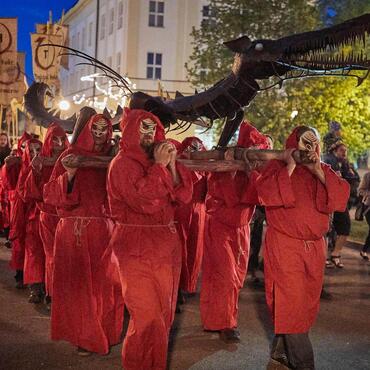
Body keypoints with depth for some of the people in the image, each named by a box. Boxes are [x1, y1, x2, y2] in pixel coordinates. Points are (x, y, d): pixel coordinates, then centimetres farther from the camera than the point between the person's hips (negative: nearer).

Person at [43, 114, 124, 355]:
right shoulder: (71, 156, 0)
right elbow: (51, 195, -7)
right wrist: (69, 174, -24)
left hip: (105, 231, 3)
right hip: (75, 230, -2)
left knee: (104, 283, 7)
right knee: (79, 284, 2)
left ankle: (105, 332, 24)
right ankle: (84, 337, 16)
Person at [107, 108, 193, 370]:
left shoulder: (155, 161, 12)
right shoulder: (123, 163, -9)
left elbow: (183, 196, 4)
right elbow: (145, 202, -23)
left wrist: (171, 164, -6)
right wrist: (159, 166, -18)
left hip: (166, 245, 7)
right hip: (138, 250, -7)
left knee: (164, 314, 13)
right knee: (148, 317, -6)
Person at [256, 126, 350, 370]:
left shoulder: (324, 171, 13)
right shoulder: (278, 167, 0)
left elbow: (342, 197, -3)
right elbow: (266, 193, -18)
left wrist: (319, 172, -10)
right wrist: (290, 167, -16)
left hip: (315, 247, 5)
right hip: (285, 246, -5)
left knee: (307, 304, 9)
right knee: (291, 304, -8)